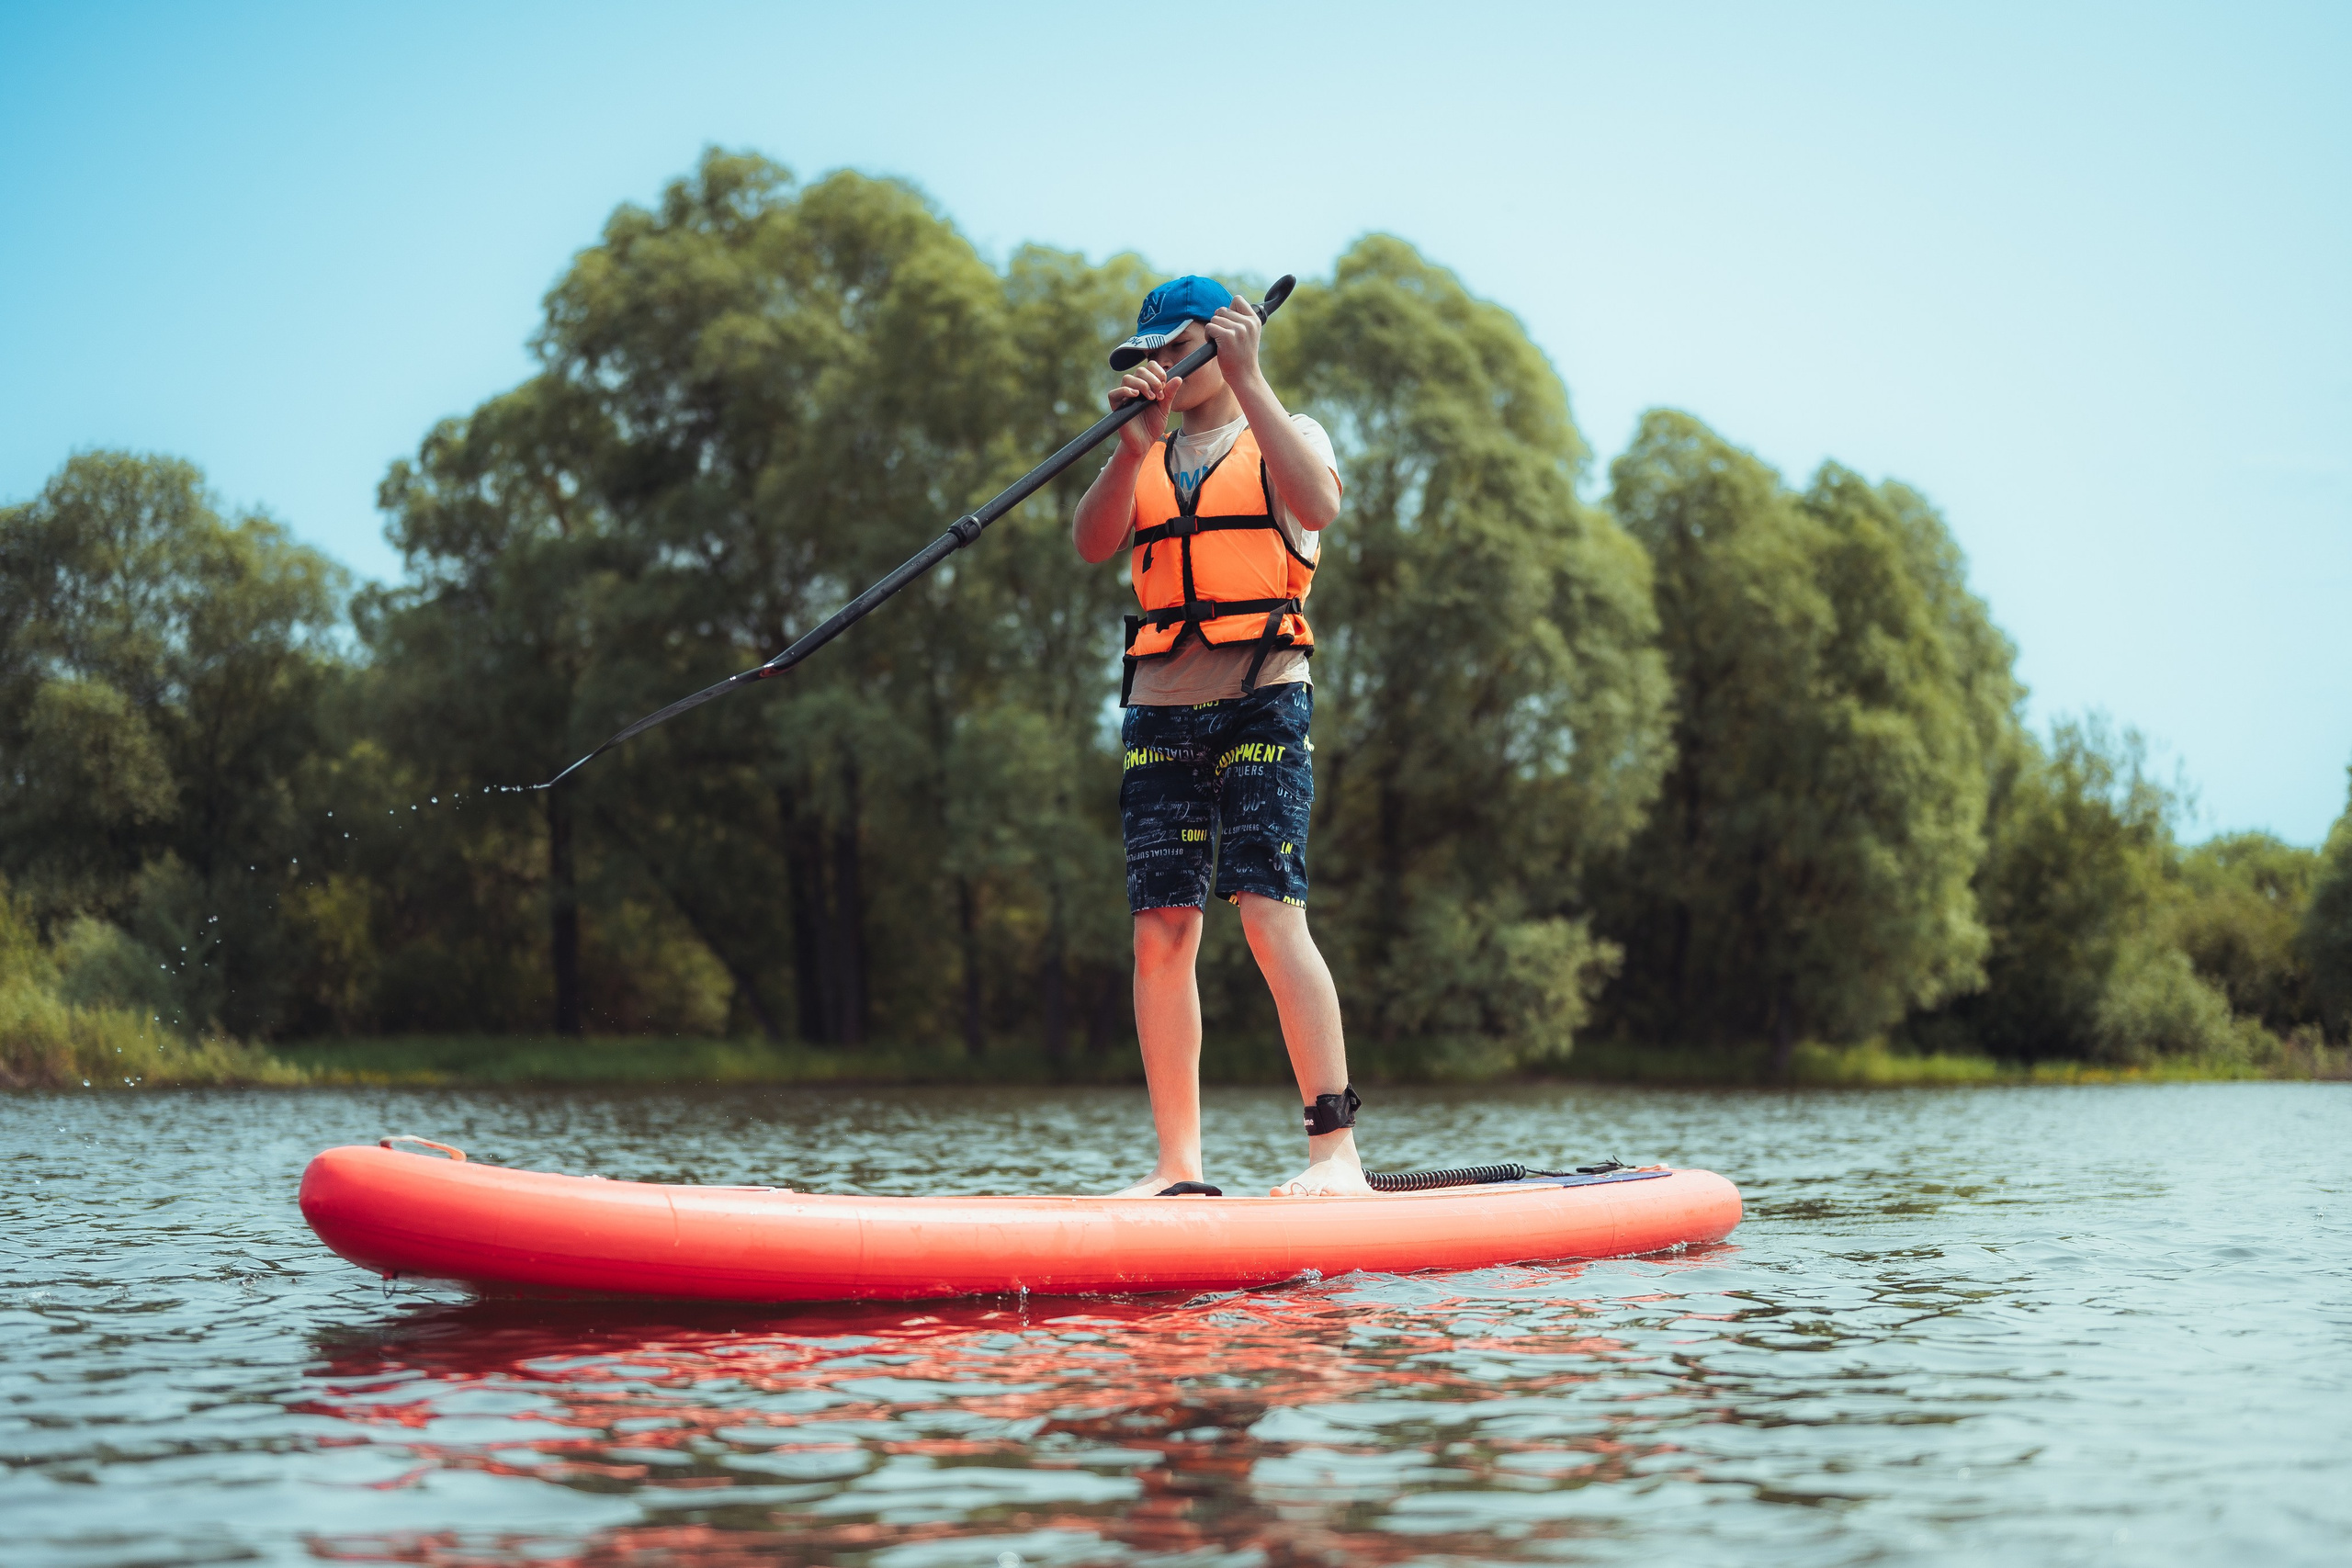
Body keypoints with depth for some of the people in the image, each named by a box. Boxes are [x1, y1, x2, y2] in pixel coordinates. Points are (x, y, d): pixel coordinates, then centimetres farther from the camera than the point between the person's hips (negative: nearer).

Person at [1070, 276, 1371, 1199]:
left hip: (1263, 701, -4)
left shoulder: (1285, 434, 9)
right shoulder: (1145, 462, 20)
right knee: (1162, 933, -2)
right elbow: (1092, 543, 0)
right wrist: (1134, 445, -16)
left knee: (1271, 917, -16)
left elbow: (1319, 506, -15)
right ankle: (1178, 1166, 2)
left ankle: (1337, 1150, -16)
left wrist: (1248, 381, -19)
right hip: (1160, 712, 4)